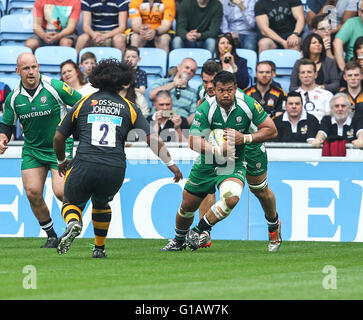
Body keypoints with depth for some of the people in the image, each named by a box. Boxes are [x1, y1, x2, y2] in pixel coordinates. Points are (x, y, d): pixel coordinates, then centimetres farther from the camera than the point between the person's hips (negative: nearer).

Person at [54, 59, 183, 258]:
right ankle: (99, 248, 34)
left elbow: (58, 138, 15)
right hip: (115, 170, 2)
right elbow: (152, 139, 5)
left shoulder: (83, 103, 12)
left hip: (84, 166, -2)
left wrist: (61, 161, 32)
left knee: (71, 203, 19)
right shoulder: (129, 108, 12)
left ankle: (73, 223, -14)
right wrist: (171, 163, 11)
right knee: (101, 203, 31)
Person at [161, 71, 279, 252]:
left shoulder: (248, 105, -15)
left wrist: (244, 138, -21)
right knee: (187, 206, 10)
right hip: (206, 164, 1)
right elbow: (194, 141, -25)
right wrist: (220, 150, -39)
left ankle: (199, 230, -8)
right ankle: (178, 241, 42)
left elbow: (271, 130, -8)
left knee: (231, 198, -30)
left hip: (233, 165, 0)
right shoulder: (206, 109, -19)